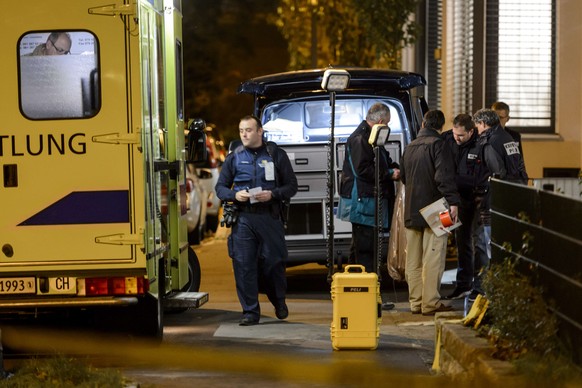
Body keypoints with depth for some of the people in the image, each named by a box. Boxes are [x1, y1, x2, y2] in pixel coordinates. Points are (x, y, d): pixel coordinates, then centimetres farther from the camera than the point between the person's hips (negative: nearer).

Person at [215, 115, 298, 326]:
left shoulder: (276, 154, 4)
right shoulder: (234, 157, 8)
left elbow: (291, 186, 6)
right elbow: (220, 187, 12)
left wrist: (272, 194, -12)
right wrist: (234, 195, -9)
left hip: (270, 217, -1)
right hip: (242, 219, 1)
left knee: (273, 262, 3)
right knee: (243, 265, -3)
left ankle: (279, 302, 29)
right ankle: (250, 311, 6)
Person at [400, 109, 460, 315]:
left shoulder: (409, 147, 14)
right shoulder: (438, 145, -9)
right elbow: (444, 176, -20)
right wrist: (452, 202, -22)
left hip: (411, 211, 7)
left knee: (413, 261, 9)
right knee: (433, 259, -6)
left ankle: (415, 302, 12)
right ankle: (430, 303, -7)